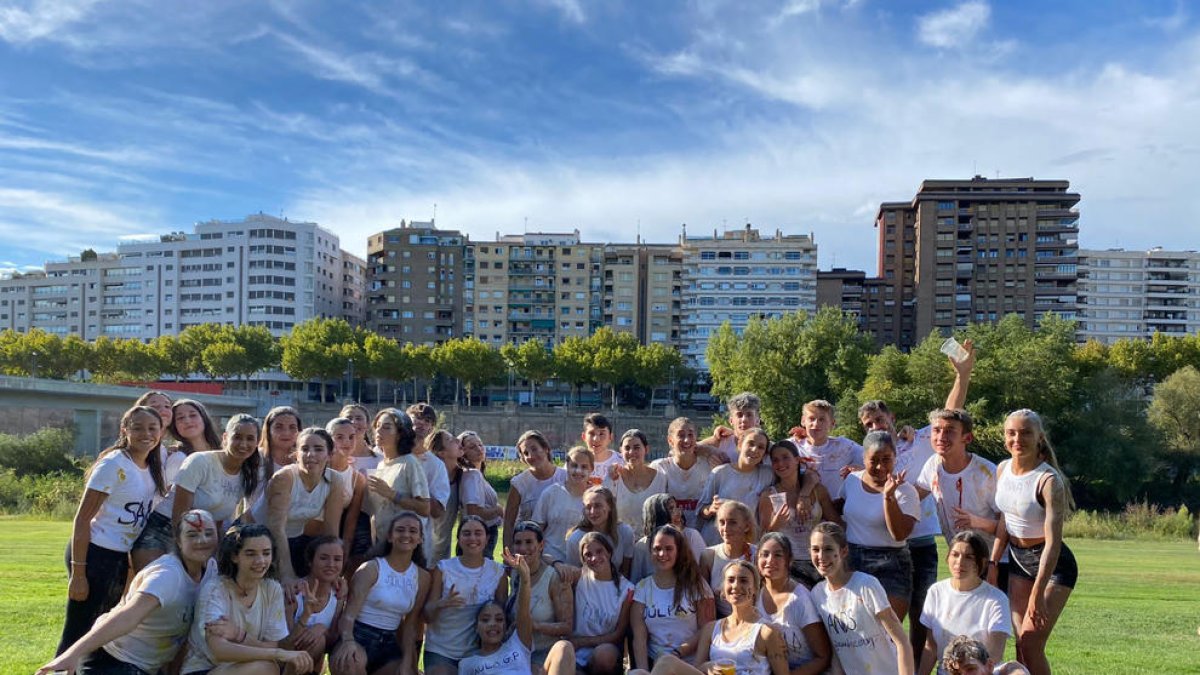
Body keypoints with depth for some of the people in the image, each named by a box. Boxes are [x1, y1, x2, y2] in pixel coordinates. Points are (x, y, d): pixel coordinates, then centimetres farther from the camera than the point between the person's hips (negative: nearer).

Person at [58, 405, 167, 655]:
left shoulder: (154, 466, 6)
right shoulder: (114, 464, -15)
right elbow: (82, 519, -15)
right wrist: (78, 572, -18)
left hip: (121, 558, 8)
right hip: (94, 554, -8)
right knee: (78, 633, -2)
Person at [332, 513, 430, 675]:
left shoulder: (423, 578, 8)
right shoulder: (371, 568, -5)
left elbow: (411, 624, 6)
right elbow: (350, 611, -16)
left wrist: (407, 662, -7)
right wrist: (348, 640, -37)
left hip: (388, 643, 4)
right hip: (359, 635, -4)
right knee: (351, 661, -38)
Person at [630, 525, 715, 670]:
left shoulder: (696, 584, 4)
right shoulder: (642, 588, 8)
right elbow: (639, 637, 0)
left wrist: (677, 653, -11)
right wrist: (643, 671, -15)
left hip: (691, 662, -1)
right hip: (654, 664, 1)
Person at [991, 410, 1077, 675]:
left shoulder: (1048, 480, -23)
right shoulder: (1002, 469, -2)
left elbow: (1053, 542, -26)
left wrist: (1038, 594, -29)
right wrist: (992, 565, 8)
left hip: (1053, 564, -6)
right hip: (1018, 559, 6)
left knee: (1031, 644, -12)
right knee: (1021, 644, 5)